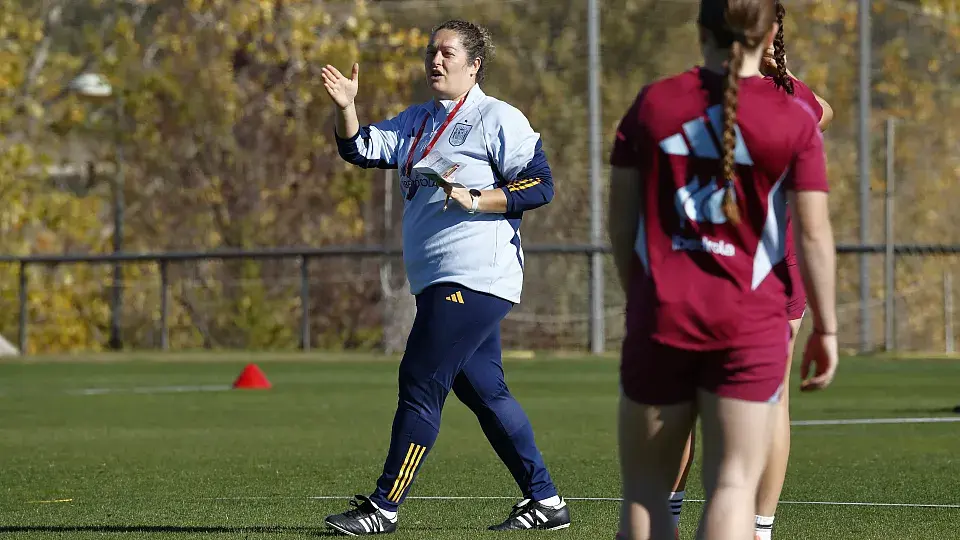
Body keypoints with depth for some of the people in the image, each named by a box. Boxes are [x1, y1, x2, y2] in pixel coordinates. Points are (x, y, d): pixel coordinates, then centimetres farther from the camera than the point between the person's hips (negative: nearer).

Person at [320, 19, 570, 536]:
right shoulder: (416, 122, 19)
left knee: (420, 383, -10)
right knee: (483, 391, 11)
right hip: (439, 281, 9)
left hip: (474, 277, -9)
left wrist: (475, 199, -19)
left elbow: (540, 185, -9)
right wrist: (346, 107, -5)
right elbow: (360, 149, 13)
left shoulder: (497, 119, -5)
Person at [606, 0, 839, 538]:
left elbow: (621, 221, 6)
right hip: (751, 326, -1)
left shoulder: (653, 103, 3)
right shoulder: (795, 120, -3)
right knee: (734, 486, -1)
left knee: (645, 491, 9)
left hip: (661, 316, 1)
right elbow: (814, 234, -6)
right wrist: (826, 328, 3)